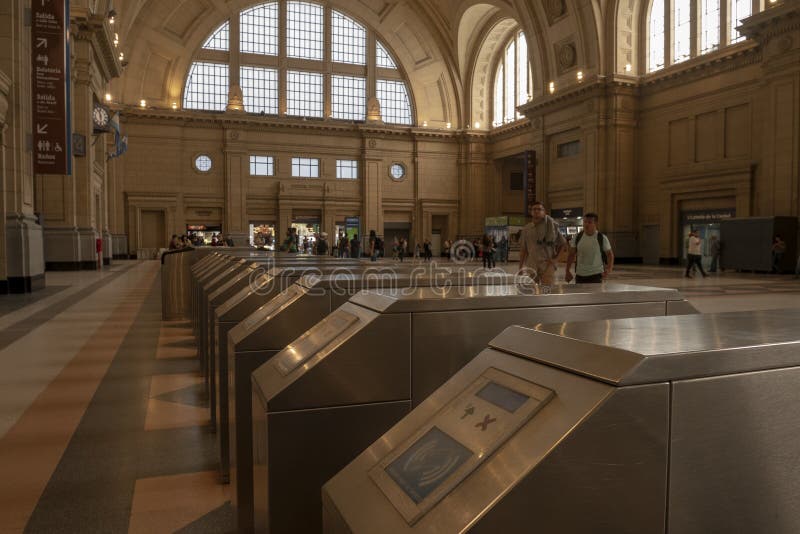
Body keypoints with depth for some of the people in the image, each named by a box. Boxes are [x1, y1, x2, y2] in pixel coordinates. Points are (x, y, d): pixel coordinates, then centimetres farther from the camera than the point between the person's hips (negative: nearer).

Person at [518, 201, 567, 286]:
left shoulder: (551, 226, 2)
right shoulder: (526, 229, 9)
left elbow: (563, 243, 11)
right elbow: (523, 250, 12)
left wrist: (554, 257, 3)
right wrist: (520, 268, 7)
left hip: (547, 264, -2)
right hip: (530, 266, 3)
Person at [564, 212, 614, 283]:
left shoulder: (602, 238, -5)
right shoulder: (578, 237, 2)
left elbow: (609, 254, 4)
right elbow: (571, 255, 8)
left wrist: (609, 269, -12)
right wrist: (567, 271, 1)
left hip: (596, 275, -3)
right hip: (580, 275, 3)